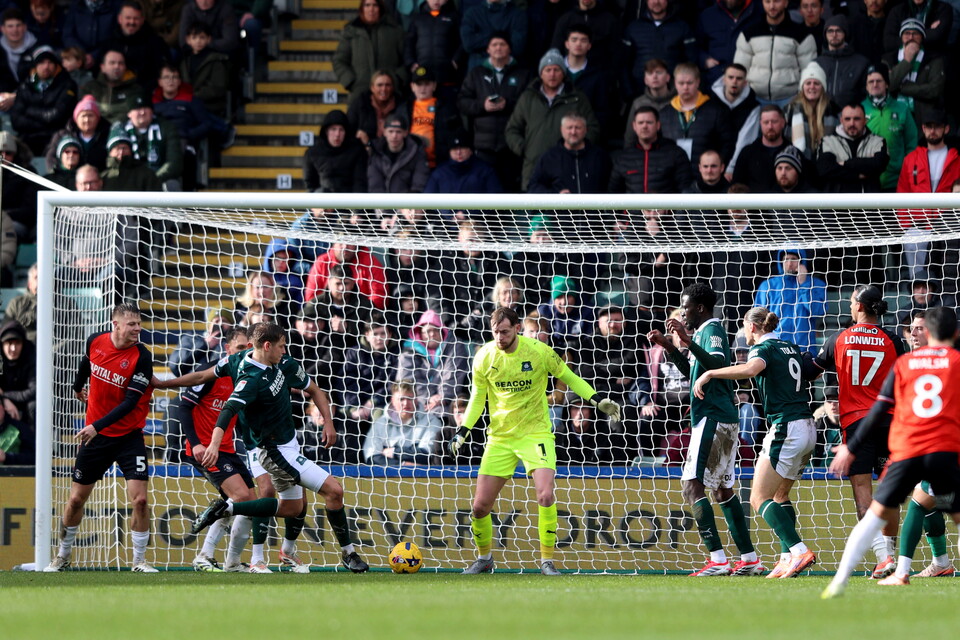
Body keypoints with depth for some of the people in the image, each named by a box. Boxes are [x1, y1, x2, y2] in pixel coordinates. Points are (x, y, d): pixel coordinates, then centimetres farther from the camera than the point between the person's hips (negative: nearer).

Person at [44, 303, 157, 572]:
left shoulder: (141, 357, -16)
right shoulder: (95, 342, -5)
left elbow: (130, 402, -21)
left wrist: (98, 426, -28)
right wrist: (78, 387, 36)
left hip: (128, 436, -3)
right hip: (94, 433, 3)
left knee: (139, 499, -13)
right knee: (76, 499, 9)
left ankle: (140, 560, 2)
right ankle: (62, 557, 26)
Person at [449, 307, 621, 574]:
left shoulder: (539, 351, -11)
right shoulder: (484, 356, -5)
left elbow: (569, 377, 4)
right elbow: (477, 397, 8)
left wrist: (598, 400, -5)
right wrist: (462, 432, -1)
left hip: (535, 433, -2)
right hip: (499, 437, 2)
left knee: (545, 496, -22)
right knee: (480, 506, -1)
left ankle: (547, 560, -8)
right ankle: (484, 558, 25)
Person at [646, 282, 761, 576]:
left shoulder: (712, 330, -10)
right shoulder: (705, 331, 20)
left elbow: (718, 363, -30)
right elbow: (693, 372, 33)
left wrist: (689, 342, -39)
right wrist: (669, 347, 25)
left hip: (713, 418, -11)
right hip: (726, 420, 11)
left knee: (693, 486, -14)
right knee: (723, 490, 15)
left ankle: (717, 560, -22)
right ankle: (749, 559, 17)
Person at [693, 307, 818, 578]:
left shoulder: (763, 348, -6)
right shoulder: (792, 348, 17)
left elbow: (751, 369, -29)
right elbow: (811, 374, 32)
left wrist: (710, 373, -25)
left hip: (785, 430, -9)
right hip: (807, 429, 9)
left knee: (759, 499, -6)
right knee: (780, 495, 19)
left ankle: (799, 550, -21)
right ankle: (788, 558, 10)